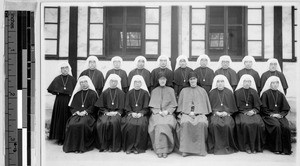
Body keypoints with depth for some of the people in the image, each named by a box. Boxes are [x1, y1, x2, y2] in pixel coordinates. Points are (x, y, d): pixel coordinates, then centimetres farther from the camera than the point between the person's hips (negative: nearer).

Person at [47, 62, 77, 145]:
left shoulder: (72, 79, 6)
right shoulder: (57, 79, 7)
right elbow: (51, 89, 7)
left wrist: (71, 94, -10)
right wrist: (58, 92, -5)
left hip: (69, 101, 0)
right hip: (59, 101, 1)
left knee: (68, 119, 0)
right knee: (60, 119, 2)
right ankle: (60, 139, 10)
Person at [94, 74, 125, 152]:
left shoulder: (121, 93, 11)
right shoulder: (105, 92, 12)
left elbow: (122, 107, 6)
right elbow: (101, 106, 9)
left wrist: (116, 112, -10)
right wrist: (107, 112, -7)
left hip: (116, 113, -1)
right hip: (105, 113, 1)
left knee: (114, 122, -32)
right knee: (103, 122, -30)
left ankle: (113, 146, -22)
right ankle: (104, 145, -18)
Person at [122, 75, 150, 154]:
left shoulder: (145, 93, 10)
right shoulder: (129, 93, 15)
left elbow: (146, 107, 3)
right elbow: (127, 105, 8)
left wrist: (140, 113, -13)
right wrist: (131, 113, -9)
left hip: (141, 114, -1)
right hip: (131, 114, 1)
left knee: (141, 124, -31)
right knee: (129, 124, -29)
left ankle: (138, 147, -20)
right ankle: (129, 147, -18)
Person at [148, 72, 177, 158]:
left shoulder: (171, 90, 16)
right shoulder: (154, 91, 18)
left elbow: (173, 105, 10)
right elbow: (152, 106, 11)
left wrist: (167, 111, -8)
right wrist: (159, 111, -7)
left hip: (168, 113, 0)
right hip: (156, 113, 0)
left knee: (166, 124, -33)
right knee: (158, 124, -32)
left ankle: (164, 149, -29)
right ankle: (159, 150, -30)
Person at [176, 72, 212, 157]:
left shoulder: (202, 91, 19)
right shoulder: (184, 91, 18)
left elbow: (204, 105, 14)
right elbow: (181, 105, 12)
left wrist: (196, 112, -3)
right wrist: (189, 112, -5)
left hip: (199, 113, 0)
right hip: (186, 113, 0)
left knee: (201, 123, -34)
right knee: (185, 122, -34)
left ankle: (200, 149, -23)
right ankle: (185, 149, -30)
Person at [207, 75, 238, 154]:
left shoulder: (229, 92, 10)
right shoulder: (212, 93, 10)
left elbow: (232, 107, 9)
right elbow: (210, 106, 8)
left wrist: (226, 112, -8)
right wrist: (216, 112, -9)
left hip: (227, 114, 0)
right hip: (215, 113, 0)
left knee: (227, 124, -31)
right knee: (214, 124, -31)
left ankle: (227, 146, -11)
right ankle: (217, 147, -18)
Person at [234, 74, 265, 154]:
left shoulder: (254, 92, 15)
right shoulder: (237, 92, 8)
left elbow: (258, 106, 10)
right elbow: (237, 106, 3)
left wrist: (253, 111, -10)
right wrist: (245, 112, -10)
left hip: (253, 112, 2)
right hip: (241, 113, -2)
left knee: (258, 123, -28)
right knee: (244, 123, -32)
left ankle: (255, 146, -17)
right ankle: (246, 146, -20)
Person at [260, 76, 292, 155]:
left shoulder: (280, 94, 16)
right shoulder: (265, 94, 4)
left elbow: (286, 108, 14)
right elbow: (263, 108, -1)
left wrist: (281, 114, -3)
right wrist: (271, 114, -12)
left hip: (279, 115, 4)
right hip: (268, 116, -4)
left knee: (286, 127, -24)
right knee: (276, 126, -31)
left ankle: (285, 148, -13)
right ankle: (276, 148, -19)